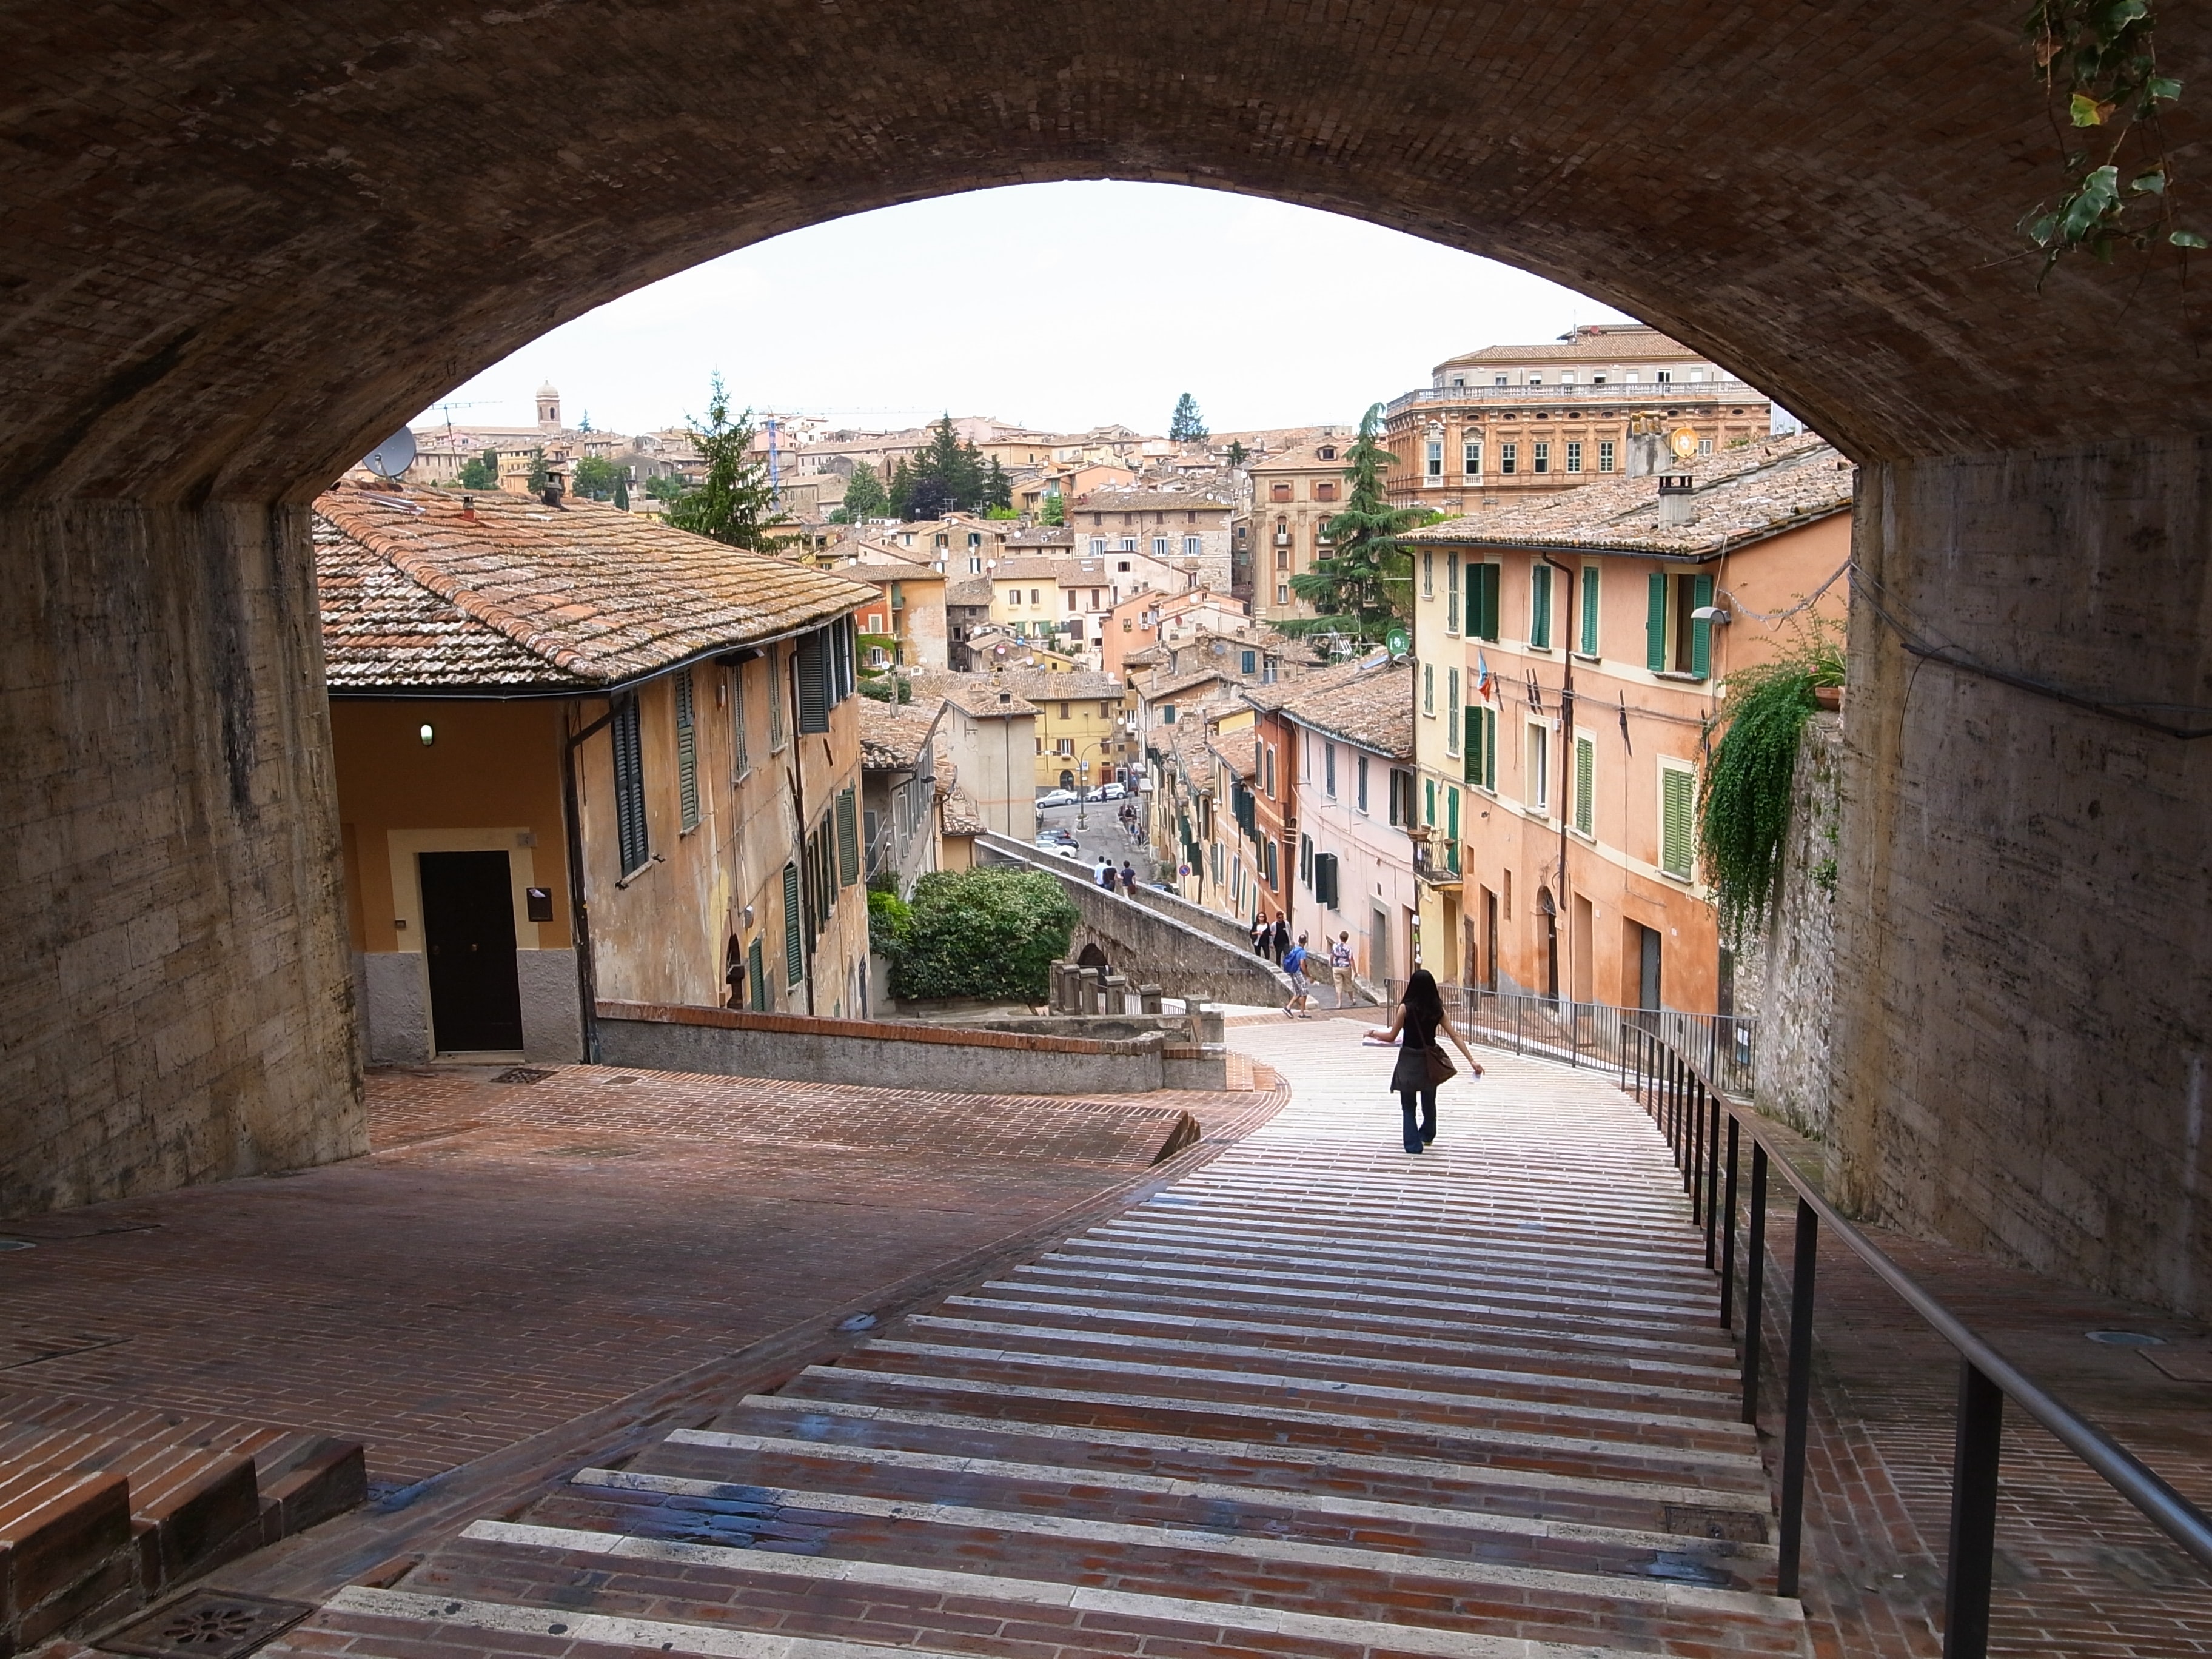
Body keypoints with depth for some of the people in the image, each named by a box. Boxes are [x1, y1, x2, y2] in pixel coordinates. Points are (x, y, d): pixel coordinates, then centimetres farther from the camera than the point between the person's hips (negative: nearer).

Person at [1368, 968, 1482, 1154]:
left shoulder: (1406, 1008, -15)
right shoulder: (1437, 1009, -4)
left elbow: (1392, 1037, -9)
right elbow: (1455, 1036, -6)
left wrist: (1374, 1034, 10)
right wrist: (1472, 1061, -5)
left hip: (1409, 1061, -4)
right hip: (1429, 1061, 4)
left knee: (1409, 1106, 9)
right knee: (1428, 1102, 23)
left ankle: (1413, 1144, 6)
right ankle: (1427, 1135, 43)